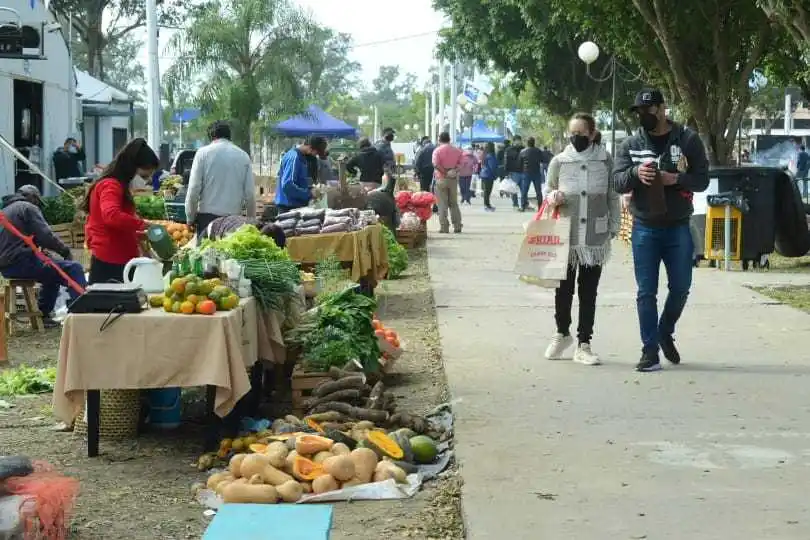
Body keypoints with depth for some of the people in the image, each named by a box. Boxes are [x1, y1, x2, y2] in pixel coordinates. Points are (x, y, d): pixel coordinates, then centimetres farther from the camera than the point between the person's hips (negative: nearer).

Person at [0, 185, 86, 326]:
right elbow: (46, 236, -13)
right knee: (74, 269, -12)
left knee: (53, 272, 31)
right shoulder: (28, 207, -2)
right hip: (21, 262, -10)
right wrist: (65, 250, 1)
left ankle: (43, 314, 28)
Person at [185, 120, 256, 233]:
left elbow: (193, 189, -3)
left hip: (207, 217, -2)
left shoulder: (203, 153, 1)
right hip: (234, 218, 2)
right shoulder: (243, 156, 6)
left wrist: (190, 218, 6)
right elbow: (250, 193, 4)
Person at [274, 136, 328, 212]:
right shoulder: (294, 157, -18)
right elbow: (287, 185, -26)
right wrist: (309, 194, -22)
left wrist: (312, 188, 8)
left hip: (298, 205, 9)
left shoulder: (302, 157, 12)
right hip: (289, 206, -9)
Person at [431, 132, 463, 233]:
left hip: (441, 179, -4)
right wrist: (454, 171, -7)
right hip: (453, 179, 4)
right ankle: (457, 226, 9)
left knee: (442, 204, -1)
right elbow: (460, 164, 1)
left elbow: (436, 164, -18)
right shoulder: (457, 150, 7)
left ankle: (444, 227, -5)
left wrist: (445, 172, -13)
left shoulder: (437, 150, -6)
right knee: (454, 203, 12)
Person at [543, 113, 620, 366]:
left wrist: (613, 227, 4)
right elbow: (548, 193, 11)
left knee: (589, 292, 5)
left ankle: (583, 345, 13)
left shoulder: (604, 160, 0)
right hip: (566, 236, 0)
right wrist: (552, 198, -12)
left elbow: (613, 196, 7)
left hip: (596, 238, 0)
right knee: (564, 288, 8)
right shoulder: (559, 162, 1)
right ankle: (562, 333, 31)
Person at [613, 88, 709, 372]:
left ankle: (665, 333, 33)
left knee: (680, 288, 8)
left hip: (678, 228, 0)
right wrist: (635, 172, -23)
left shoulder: (688, 140, -1)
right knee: (646, 292, 0)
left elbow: (702, 179, -2)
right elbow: (618, 181, -2)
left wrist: (675, 179, -21)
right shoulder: (630, 145, 4)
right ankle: (650, 350, 5)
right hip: (644, 228, 0)